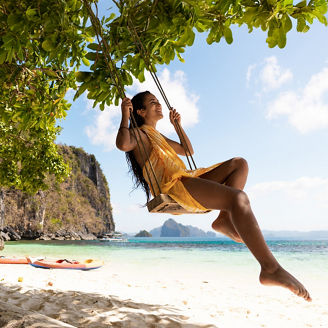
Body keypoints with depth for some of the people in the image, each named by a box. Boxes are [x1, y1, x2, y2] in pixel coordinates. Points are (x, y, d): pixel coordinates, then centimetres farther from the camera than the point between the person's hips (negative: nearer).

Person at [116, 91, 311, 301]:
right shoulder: (137, 133, 7)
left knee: (239, 164, 4)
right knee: (238, 197, -28)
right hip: (170, 186, -10)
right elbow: (123, 144, -19)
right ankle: (270, 268, -32)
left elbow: (188, 150, 40)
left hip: (187, 179, 10)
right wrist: (125, 116, -9)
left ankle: (225, 218, -14)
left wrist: (177, 124, 36)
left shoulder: (157, 136, 34)